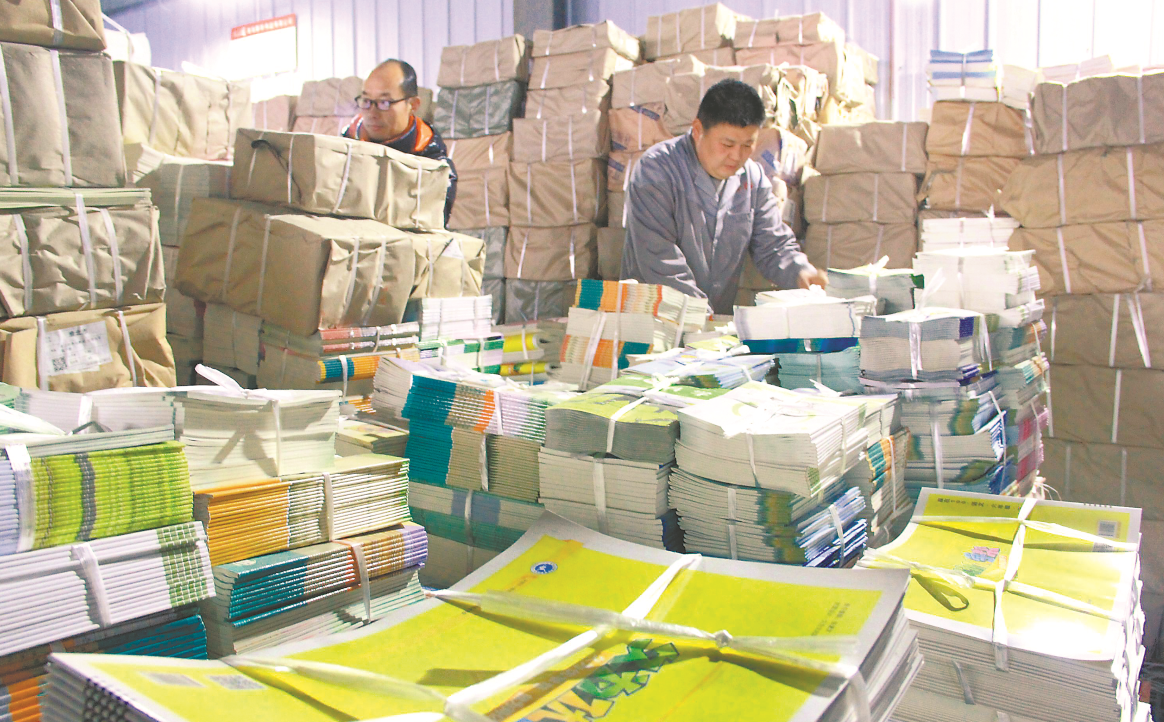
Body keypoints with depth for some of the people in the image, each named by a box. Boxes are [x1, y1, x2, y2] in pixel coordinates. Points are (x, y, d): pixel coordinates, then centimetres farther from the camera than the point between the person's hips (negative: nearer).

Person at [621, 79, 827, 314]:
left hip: (723, 321, 5)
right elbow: (659, 260, -18)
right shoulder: (657, 171, -11)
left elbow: (774, 245, 11)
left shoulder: (753, 179, 7)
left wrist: (800, 272, -11)